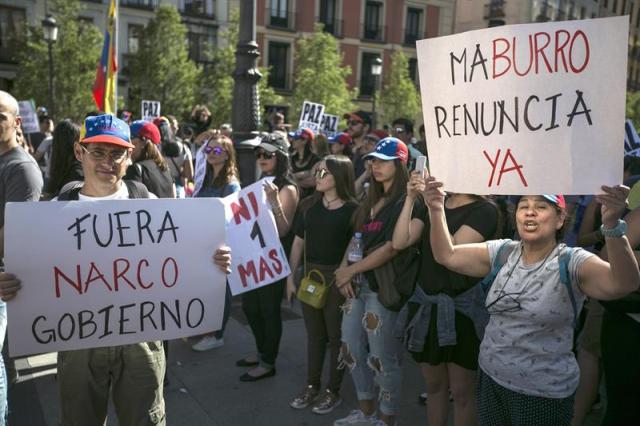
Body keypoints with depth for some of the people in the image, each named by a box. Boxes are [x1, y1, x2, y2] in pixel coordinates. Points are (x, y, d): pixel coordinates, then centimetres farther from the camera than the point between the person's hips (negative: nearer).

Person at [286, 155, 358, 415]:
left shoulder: (352, 209, -9)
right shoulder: (309, 205, 4)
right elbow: (298, 242, 8)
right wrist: (290, 277, 6)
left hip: (338, 277, -4)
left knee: (336, 335, 9)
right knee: (314, 333, 15)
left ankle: (333, 391, 24)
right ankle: (312, 386, 30)